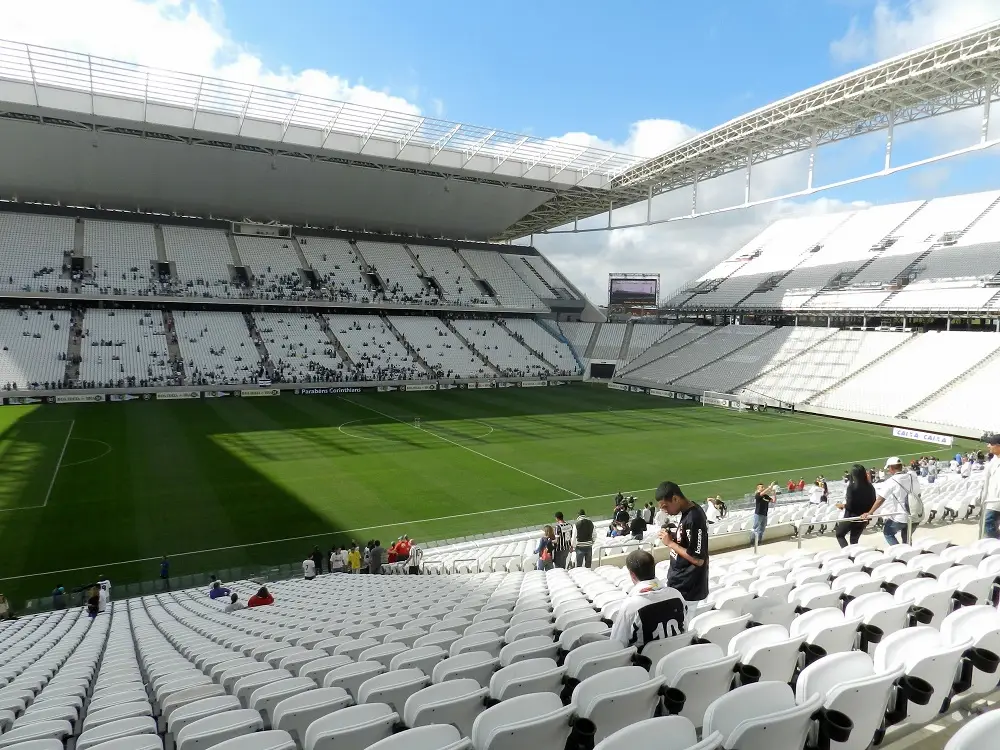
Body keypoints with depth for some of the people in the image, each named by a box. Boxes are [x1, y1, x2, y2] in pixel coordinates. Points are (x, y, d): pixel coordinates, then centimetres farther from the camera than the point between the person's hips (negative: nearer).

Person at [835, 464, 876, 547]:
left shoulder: (852, 486, -19)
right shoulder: (870, 486, -3)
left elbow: (849, 505, -19)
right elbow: (873, 503, 3)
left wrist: (842, 505, 0)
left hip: (851, 517, -5)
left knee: (840, 535, 17)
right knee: (854, 540, 19)